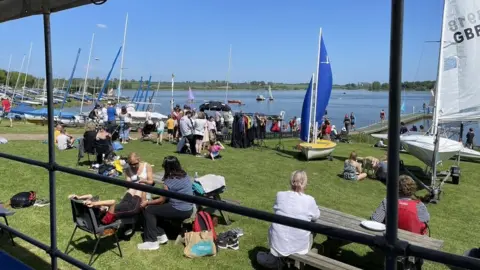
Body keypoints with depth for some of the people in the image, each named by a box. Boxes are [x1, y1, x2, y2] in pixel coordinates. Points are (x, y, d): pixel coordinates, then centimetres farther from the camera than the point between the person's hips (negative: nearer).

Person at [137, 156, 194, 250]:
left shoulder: (169, 181, -17)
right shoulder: (185, 175, 7)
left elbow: (162, 200, -5)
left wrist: (147, 202, 10)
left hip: (180, 211, -9)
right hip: (188, 209, 9)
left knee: (148, 210, 1)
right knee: (155, 208, 19)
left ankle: (152, 242, 3)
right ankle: (161, 235, 20)